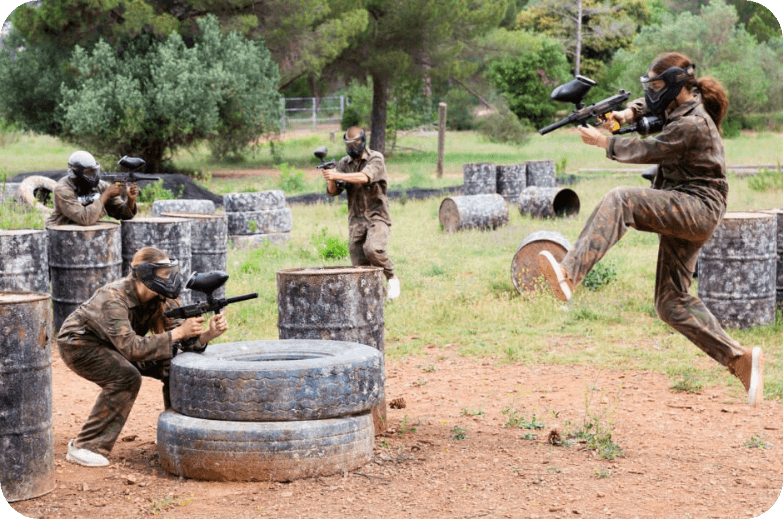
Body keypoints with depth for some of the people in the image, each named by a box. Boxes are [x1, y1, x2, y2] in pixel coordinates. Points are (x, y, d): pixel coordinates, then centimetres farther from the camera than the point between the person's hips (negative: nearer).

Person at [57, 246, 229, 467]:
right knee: (127, 377, -31)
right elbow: (131, 347, -44)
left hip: (113, 345, 7)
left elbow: (180, 332, -17)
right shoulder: (113, 299, -36)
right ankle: (83, 447, -24)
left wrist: (209, 333, -38)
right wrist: (178, 333, -47)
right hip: (78, 344, -7)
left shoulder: (160, 298, -15)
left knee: (173, 365, -8)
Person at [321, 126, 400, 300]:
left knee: (372, 249, -28)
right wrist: (331, 180, -17)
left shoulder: (376, 159, -6)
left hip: (376, 217, -5)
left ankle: (392, 278, -5)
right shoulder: (344, 163, 9)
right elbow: (332, 192, 5)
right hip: (356, 220, 5)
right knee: (359, 265, -1)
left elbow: (364, 177, -26)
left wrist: (338, 175, -32)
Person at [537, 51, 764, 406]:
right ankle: (740, 359, 9)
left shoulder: (691, 125, -16)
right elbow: (649, 105, 31)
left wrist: (601, 141, -1)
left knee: (620, 200, -31)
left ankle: (568, 276, -46)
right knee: (672, 303, 7)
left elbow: (644, 151, -12)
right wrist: (628, 114, 10)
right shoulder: (681, 104, 13)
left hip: (698, 208, -11)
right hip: (681, 215, 11)